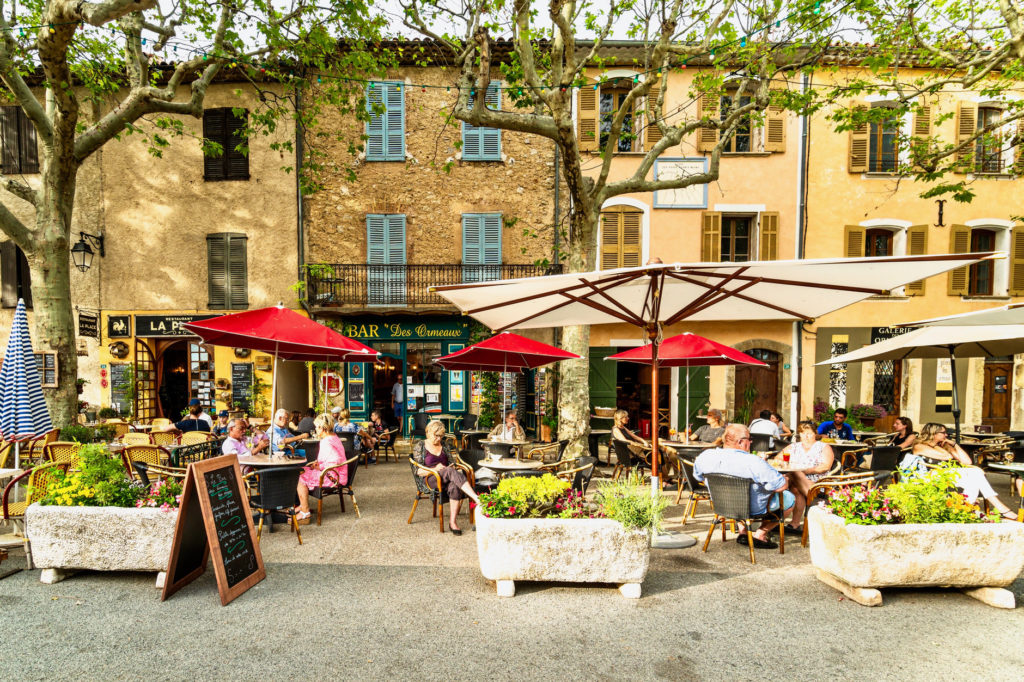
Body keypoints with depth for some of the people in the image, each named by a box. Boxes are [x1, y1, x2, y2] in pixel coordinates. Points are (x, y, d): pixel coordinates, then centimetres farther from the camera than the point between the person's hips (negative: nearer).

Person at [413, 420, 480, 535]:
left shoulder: (444, 445, 19)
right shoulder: (420, 446, 7)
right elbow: (418, 471, -1)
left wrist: (451, 467, -5)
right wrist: (435, 469, -17)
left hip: (446, 478, 4)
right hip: (430, 479, -4)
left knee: (455, 486, -35)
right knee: (452, 472, -36)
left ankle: (453, 521, -30)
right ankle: (478, 500, -48)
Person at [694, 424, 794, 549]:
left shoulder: (705, 456, -15)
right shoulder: (753, 462, -32)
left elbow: (698, 476, 3)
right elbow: (782, 486, -25)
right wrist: (784, 478, -1)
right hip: (753, 509, -5)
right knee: (789, 498, 17)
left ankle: (743, 531, 26)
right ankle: (760, 534, 15)